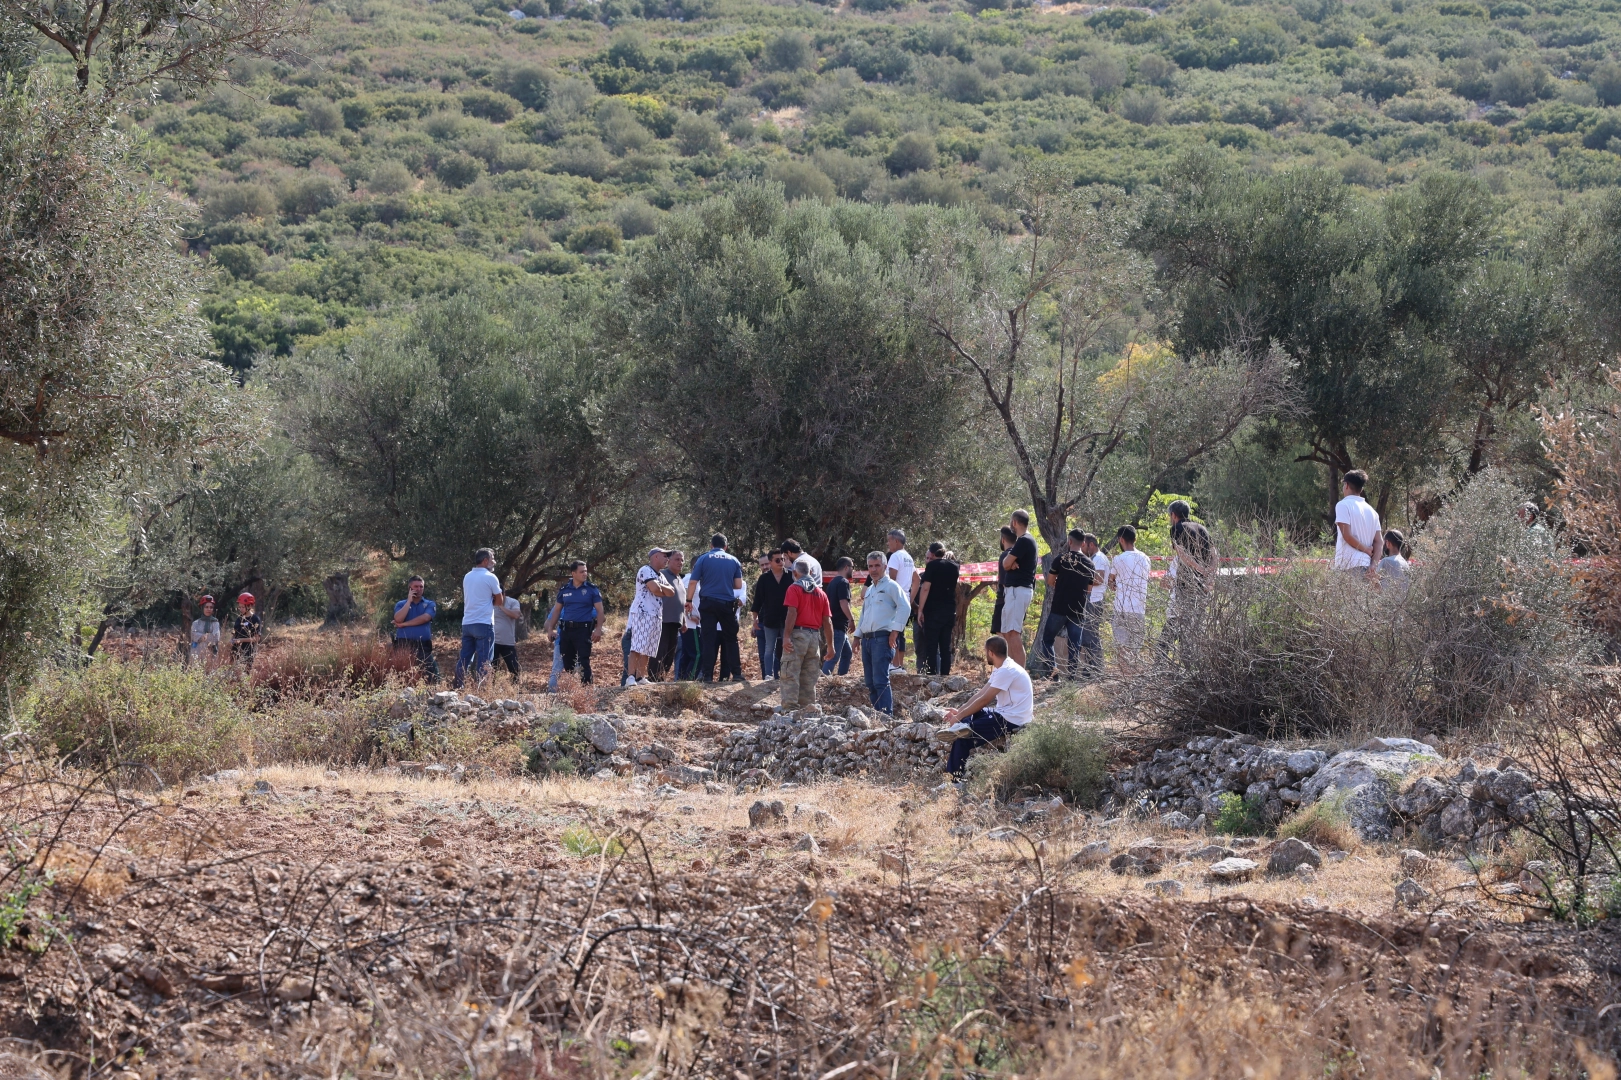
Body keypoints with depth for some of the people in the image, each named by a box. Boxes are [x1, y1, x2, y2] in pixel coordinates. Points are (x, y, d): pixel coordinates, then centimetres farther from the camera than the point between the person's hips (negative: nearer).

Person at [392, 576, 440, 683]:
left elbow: (424, 618, -6)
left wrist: (404, 624, -3)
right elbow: (398, 619, -6)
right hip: (404, 645, 1)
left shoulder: (430, 605, 14)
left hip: (423, 646, -1)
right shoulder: (401, 605, 16)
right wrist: (409, 601, -1)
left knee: (432, 677, -14)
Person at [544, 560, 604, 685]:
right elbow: (557, 610, 15)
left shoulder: (592, 590, 0)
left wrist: (598, 629, -14)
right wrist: (550, 628, 9)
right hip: (566, 630, 4)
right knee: (567, 663, 9)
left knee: (583, 661, -11)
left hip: (583, 629, -4)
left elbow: (599, 610, -2)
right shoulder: (564, 590, 9)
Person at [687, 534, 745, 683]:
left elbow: (693, 583, -4)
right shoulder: (733, 561, 6)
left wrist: (689, 601, 6)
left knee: (708, 639, 0)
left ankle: (707, 675, -5)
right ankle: (736, 673, 8)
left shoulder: (703, 559, 1)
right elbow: (739, 585, 7)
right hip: (727, 604, 1)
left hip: (707, 603, -1)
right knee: (731, 639, 10)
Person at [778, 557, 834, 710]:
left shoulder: (795, 589, -2)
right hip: (815, 637, 5)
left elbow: (792, 613, -14)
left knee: (790, 676, -7)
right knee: (809, 679, 10)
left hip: (798, 634, -5)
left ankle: (790, 708, -17)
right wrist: (830, 646, 14)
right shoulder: (821, 593, 13)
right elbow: (827, 621, 11)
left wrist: (787, 637, -18)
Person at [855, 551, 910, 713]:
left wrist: (895, 630, -16)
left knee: (880, 681, -15)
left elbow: (905, 607, -14)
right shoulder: (869, 590, 23)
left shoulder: (891, 586, -2)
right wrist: (858, 635, 19)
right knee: (870, 682, 7)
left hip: (882, 639, -8)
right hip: (867, 639, 8)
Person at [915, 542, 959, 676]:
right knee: (945, 647, 6)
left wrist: (920, 610, -10)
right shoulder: (954, 567, 10)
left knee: (931, 646, -3)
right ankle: (945, 675, 3)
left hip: (933, 611, -5)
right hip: (950, 610, 5)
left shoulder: (932, 566, -7)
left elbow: (925, 589, -12)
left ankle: (931, 674, -8)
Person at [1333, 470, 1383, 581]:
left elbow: (1347, 535, -12)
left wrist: (1366, 549, -1)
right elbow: (1379, 542, 10)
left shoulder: (1343, 505, -3)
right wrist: (1373, 565, 0)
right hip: (1366, 566, 7)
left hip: (1348, 565, -7)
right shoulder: (1371, 510, 18)